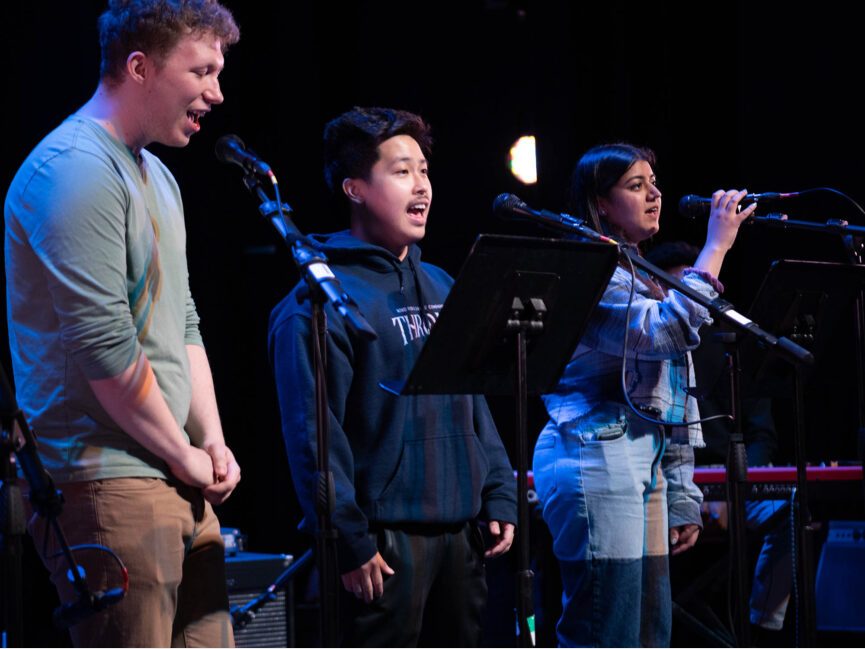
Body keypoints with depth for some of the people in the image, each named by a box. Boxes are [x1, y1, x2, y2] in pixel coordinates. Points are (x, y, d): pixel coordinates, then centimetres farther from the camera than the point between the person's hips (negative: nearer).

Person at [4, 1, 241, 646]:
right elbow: (106, 349, -19)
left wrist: (212, 442, 10)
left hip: (179, 482, 10)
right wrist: (185, 455, -10)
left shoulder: (157, 176, 19)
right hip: (109, 486, -10)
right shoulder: (73, 171, -14)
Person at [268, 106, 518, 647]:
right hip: (386, 536, -8)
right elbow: (313, 432, -15)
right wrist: (350, 542, -18)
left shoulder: (439, 286, 16)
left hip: (460, 533, 8)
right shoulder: (325, 297, -9)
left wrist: (499, 497, 11)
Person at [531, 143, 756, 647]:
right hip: (598, 460, -10)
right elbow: (667, 330, -24)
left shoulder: (641, 278, 22)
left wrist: (682, 497, 19)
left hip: (645, 467, 10)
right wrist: (717, 248, -18)